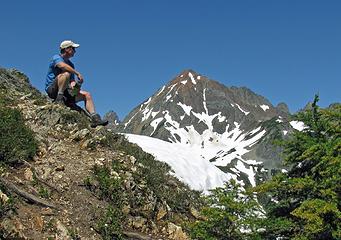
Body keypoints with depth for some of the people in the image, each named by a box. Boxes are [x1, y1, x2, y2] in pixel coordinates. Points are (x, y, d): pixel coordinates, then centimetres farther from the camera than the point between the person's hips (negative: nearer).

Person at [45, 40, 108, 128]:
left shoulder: (70, 64, 19)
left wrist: (73, 84, -13)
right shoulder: (57, 58, -5)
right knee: (66, 73, -33)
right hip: (52, 89, -8)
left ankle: (94, 118, -12)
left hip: (65, 91, 8)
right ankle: (59, 99, -30)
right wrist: (78, 73, -29)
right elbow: (63, 66, -29)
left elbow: (72, 80, 11)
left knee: (87, 95, -3)